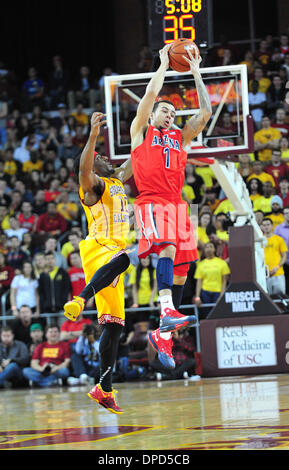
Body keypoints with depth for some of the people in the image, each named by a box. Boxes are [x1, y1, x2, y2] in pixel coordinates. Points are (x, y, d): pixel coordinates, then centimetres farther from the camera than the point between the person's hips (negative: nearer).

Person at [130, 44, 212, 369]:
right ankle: (166, 311, -45)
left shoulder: (180, 137, 26)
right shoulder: (141, 131, 14)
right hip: (151, 202, -6)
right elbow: (151, 93, 2)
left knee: (181, 268, 1)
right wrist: (164, 63, 13)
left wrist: (196, 73, 19)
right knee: (168, 248, -30)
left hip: (176, 203, 6)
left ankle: (162, 335, 6)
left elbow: (205, 113, 18)